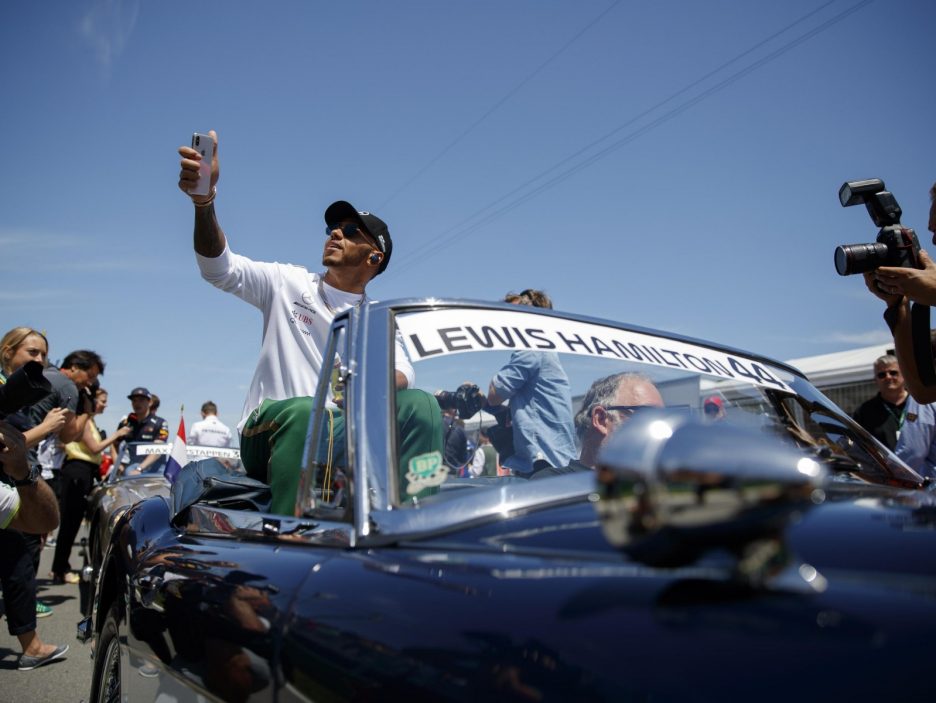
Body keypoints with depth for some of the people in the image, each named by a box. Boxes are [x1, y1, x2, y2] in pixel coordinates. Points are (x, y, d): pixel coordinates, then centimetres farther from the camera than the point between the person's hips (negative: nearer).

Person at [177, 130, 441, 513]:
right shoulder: (289, 283, 7)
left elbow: (403, 373, -5)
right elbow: (219, 268, -9)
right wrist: (204, 200, -28)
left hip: (339, 434, 3)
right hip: (269, 432, -2)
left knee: (421, 404, -21)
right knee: (307, 411, -37)